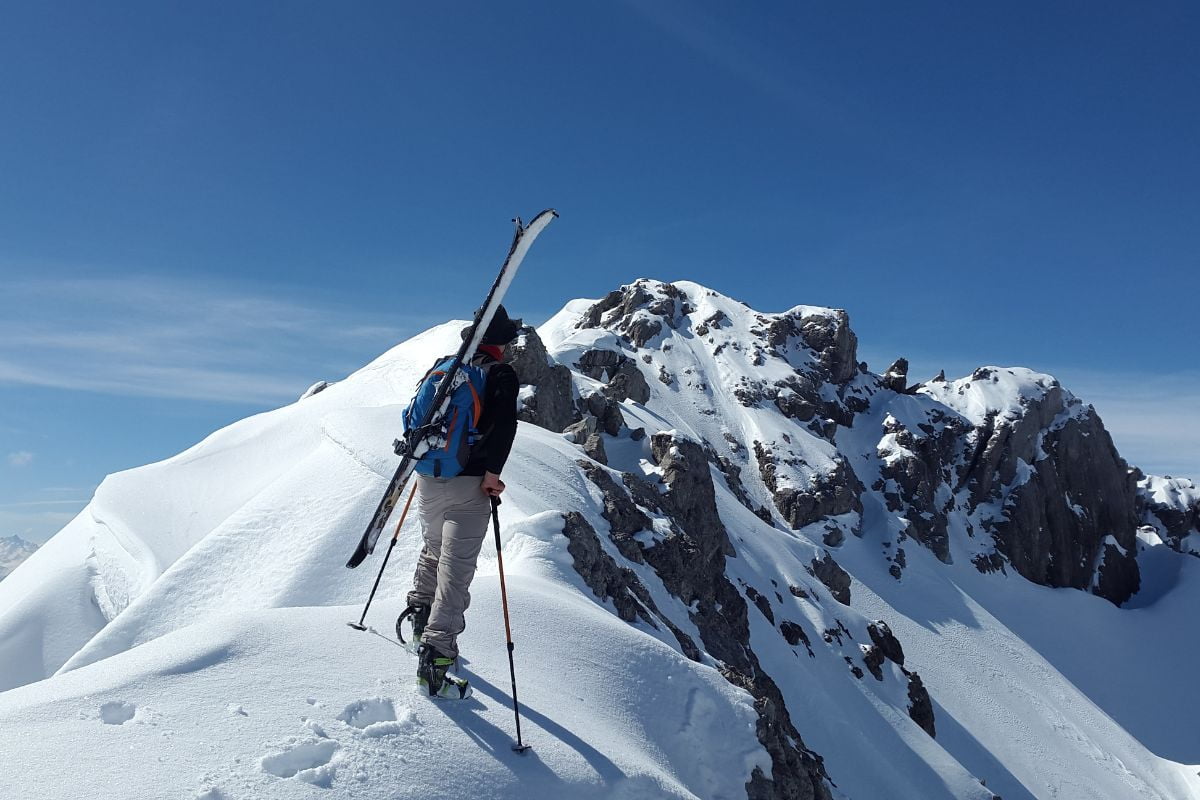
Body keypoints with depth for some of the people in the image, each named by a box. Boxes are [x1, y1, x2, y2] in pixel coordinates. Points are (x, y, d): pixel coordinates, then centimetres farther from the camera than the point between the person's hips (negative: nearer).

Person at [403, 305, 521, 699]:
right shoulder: (500, 373, -6)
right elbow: (504, 423, -21)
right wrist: (492, 472, -18)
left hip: (429, 480, 6)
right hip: (468, 484, -6)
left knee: (434, 549, 30)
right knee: (455, 570, -5)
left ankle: (420, 614, 39)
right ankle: (434, 657, -10)